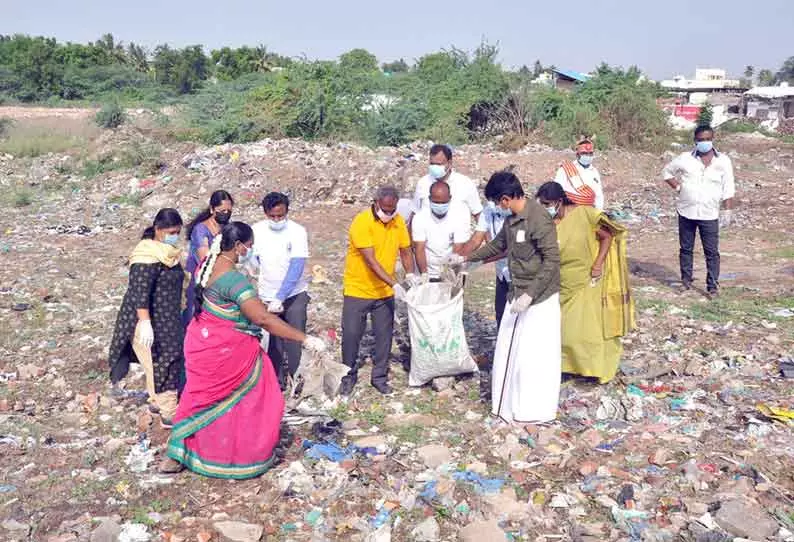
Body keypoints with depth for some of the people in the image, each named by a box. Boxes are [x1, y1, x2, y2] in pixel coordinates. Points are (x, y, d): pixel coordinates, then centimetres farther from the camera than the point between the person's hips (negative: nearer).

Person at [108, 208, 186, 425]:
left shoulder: (167, 252, 8)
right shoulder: (148, 257, -22)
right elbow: (140, 293, -27)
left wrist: (177, 315, 28)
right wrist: (145, 323, -31)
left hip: (166, 320, 9)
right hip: (149, 321, -9)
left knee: (158, 362, 20)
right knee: (162, 362, -3)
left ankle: (156, 400, 35)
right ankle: (169, 413, 6)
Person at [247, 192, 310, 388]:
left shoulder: (297, 232, -15)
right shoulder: (256, 230, -6)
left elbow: (296, 267, -22)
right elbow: (252, 260, 9)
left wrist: (280, 298, -27)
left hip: (294, 295, -2)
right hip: (267, 296, 3)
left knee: (294, 338, -1)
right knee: (272, 340, 9)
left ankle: (294, 378, 14)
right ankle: (276, 378, 23)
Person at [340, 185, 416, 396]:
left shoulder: (398, 221, -2)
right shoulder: (361, 222, -20)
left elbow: (405, 251, 7)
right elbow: (370, 260, -26)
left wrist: (410, 273, -12)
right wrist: (394, 284, -31)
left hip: (385, 292, 4)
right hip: (358, 290, -4)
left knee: (384, 336, 8)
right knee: (351, 335, 4)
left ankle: (380, 377, 24)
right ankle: (349, 376, 22)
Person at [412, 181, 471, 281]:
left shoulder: (460, 214, -12)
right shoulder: (420, 217, -8)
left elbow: (458, 249, -16)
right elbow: (419, 249, -13)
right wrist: (424, 274, -26)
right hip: (429, 275, 1)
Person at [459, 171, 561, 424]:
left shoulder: (538, 218, -20)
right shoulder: (511, 219, 7)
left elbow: (552, 260, -23)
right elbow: (497, 245, 25)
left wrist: (530, 294, -25)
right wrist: (466, 258, 28)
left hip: (539, 298, -9)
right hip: (517, 295, 9)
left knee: (534, 354, 0)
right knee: (509, 350, 13)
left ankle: (536, 410, 15)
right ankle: (511, 403, 27)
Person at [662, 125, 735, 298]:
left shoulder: (723, 161, -3)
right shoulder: (685, 159, -2)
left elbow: (728, 190, -1)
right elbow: (667, 171, 13)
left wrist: (727, 211, -4)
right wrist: (678, 187, 1)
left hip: (709, 215, -1)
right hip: (686, 212, 1)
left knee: (712, 252, 1)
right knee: (686, 248, 12)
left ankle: (713, 286, 8)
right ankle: (686, 280, 25)